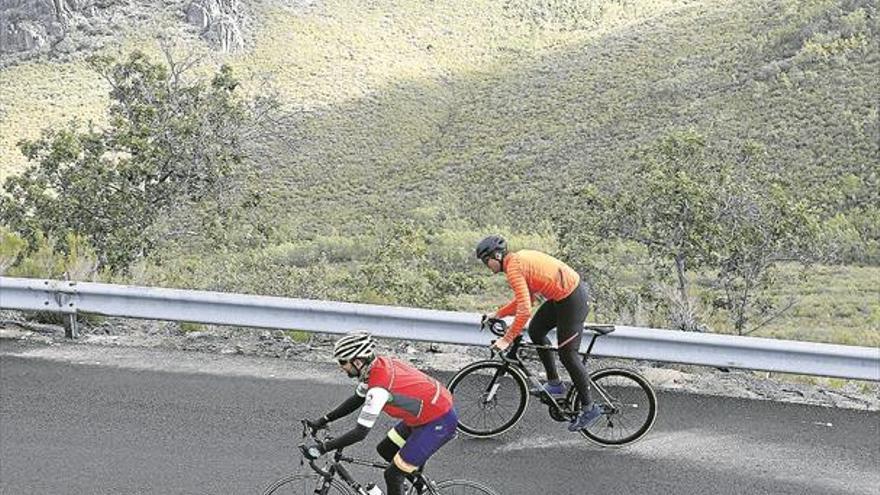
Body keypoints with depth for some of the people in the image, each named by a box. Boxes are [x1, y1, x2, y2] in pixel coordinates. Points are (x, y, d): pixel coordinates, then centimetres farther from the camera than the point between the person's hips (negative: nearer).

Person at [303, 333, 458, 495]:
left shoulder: (379, 387, -29)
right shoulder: (377, 365, -2)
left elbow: (361, 432, -27)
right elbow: (356, 400, 13)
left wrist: (322, 448, -21)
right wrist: (323, 420, 10)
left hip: (440, 422, -9)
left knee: (393, 476, -3)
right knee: (385, 450, 19)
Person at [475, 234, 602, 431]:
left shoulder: (513, 268, -18)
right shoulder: (519, 258, 11)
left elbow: (525, 310, -25)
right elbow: (524, 298, 17)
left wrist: (506, 339, -19)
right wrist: (498, 314, 15)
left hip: (571, 300, -10)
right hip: (572, 288, 10)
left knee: (567, 354, -2)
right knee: (536, 330, 18)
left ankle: (589, 409, 10)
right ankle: (554, 383, 24)